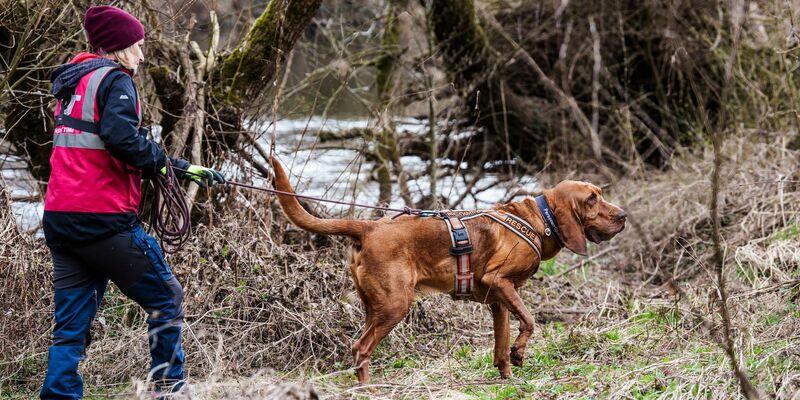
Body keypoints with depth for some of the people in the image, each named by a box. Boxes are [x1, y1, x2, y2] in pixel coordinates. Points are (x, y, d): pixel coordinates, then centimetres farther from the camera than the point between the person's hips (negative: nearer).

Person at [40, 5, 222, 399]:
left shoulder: (72, 83, 21)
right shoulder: (114, 79, -5)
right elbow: (121, 137, -23)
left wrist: (180, 167, 21)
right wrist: (168, 164, -7)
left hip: (59, 219, 8)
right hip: (103, 217, -8)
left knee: (71, 324, 8)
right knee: (165, 299, 6)